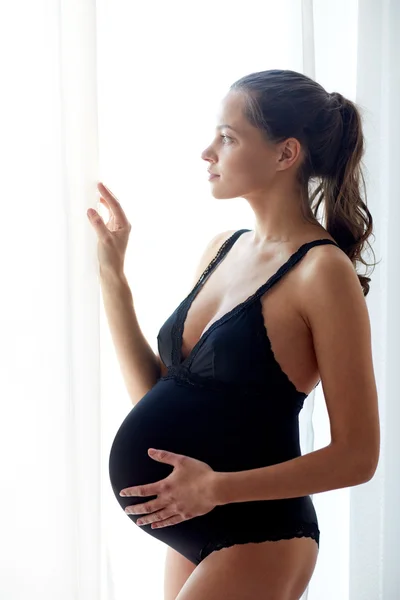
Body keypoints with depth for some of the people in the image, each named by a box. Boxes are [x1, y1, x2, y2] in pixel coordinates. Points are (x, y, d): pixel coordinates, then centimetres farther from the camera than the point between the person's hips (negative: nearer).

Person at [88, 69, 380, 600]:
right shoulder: (222, 250, 7)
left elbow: (357, 455, -14)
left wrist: (218, 487, -23)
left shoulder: (322, 269, -14)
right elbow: (154, 392, 8)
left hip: (255, 540, -7)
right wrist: (112, 273, 2)